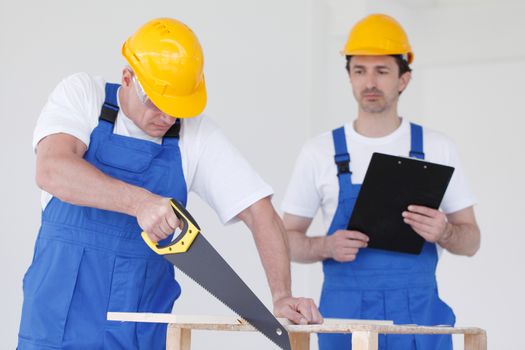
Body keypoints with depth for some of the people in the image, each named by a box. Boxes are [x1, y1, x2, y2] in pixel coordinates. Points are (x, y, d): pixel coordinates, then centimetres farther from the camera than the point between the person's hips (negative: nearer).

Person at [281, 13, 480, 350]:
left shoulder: (438, 149, 4)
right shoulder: (320, 151, 2)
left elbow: (471, 241, 7)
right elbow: (288, 239, 7)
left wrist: (445, 233, -15)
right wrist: (327, 247, -14)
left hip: (419, 317, 0)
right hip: (345, 316, 0)